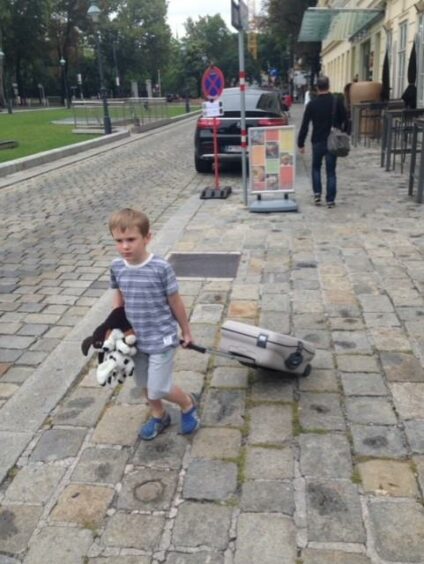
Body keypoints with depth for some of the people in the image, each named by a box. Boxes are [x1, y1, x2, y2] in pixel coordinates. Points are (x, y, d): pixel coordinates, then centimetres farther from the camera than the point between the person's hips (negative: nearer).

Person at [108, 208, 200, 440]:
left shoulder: (161, 268, -21)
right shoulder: (117, 267, -7)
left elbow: (175, 302, -10)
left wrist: (186, 331, 0)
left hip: (162, 339, -5)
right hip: (135, 338, 5)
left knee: (158, 389, -4)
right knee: (145, 384, 20)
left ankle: (188, 404, 26)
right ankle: (159, 416, 46)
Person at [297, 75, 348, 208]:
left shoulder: (312, 104, -4)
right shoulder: (337, 101, -2)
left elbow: (304, 125, -4)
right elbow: (344, 121, 1)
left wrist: (300, 143, 2)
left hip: (317, 142, 0)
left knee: (316, 167, 19)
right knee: (331, 171, 5)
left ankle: (317, 194, 6)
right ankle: (330, 200, 2)